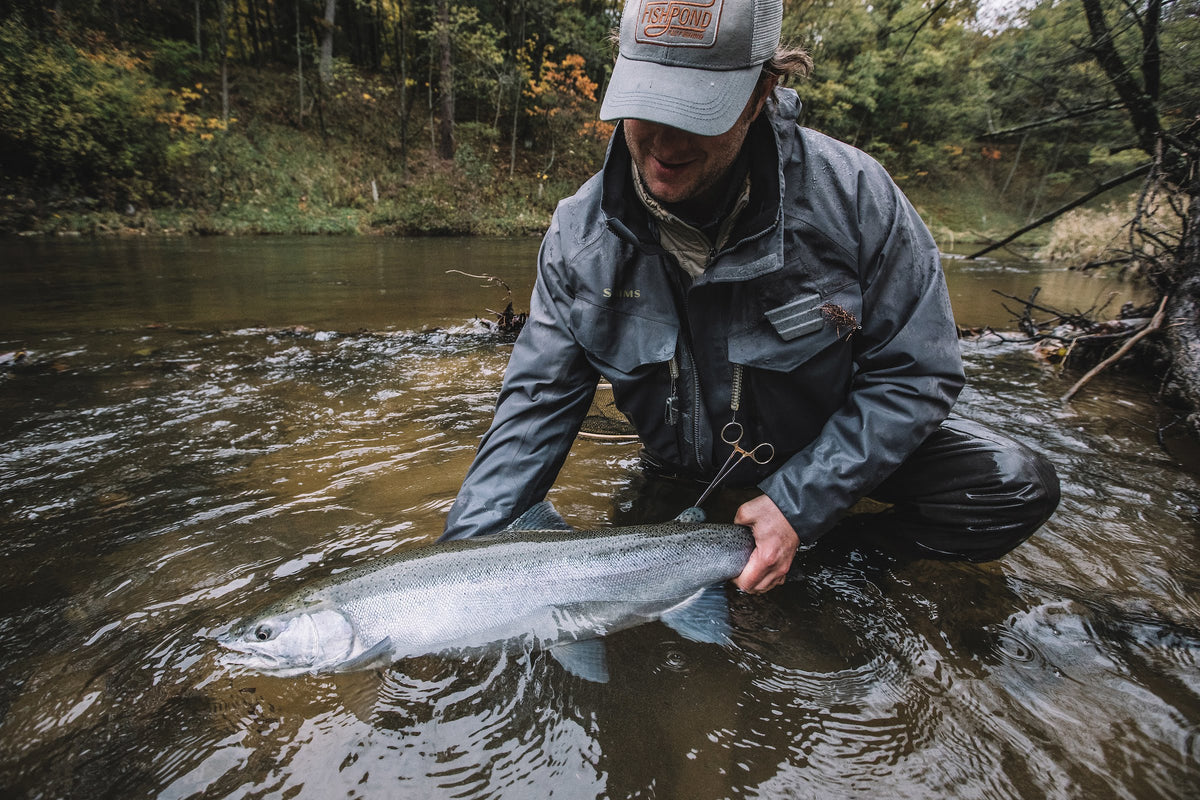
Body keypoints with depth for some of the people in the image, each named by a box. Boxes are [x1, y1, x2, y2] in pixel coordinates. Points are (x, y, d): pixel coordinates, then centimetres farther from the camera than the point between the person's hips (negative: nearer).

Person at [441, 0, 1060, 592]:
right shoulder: (580, 233, -17)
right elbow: (538, 401, -13)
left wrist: (798, 505, -24)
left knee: (1014, 488, -18)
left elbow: (914, 372, -16)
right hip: (686, 471, 2)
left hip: (832, 447, -1)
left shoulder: (850, 192, -22)